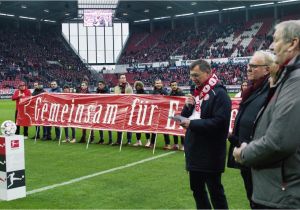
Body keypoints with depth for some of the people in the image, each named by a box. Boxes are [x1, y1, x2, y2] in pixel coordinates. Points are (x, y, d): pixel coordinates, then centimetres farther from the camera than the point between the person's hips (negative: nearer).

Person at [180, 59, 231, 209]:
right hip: (195, 150, 8)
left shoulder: (219, 93, -13)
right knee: (197, 189, 17)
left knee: (215, 191, 2)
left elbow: (219, 122, -24)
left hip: (210, 153, -8)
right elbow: (187, 116, 16)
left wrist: (192, 124, -21)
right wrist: (188, 106, -5)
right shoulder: (197, 92, 13)